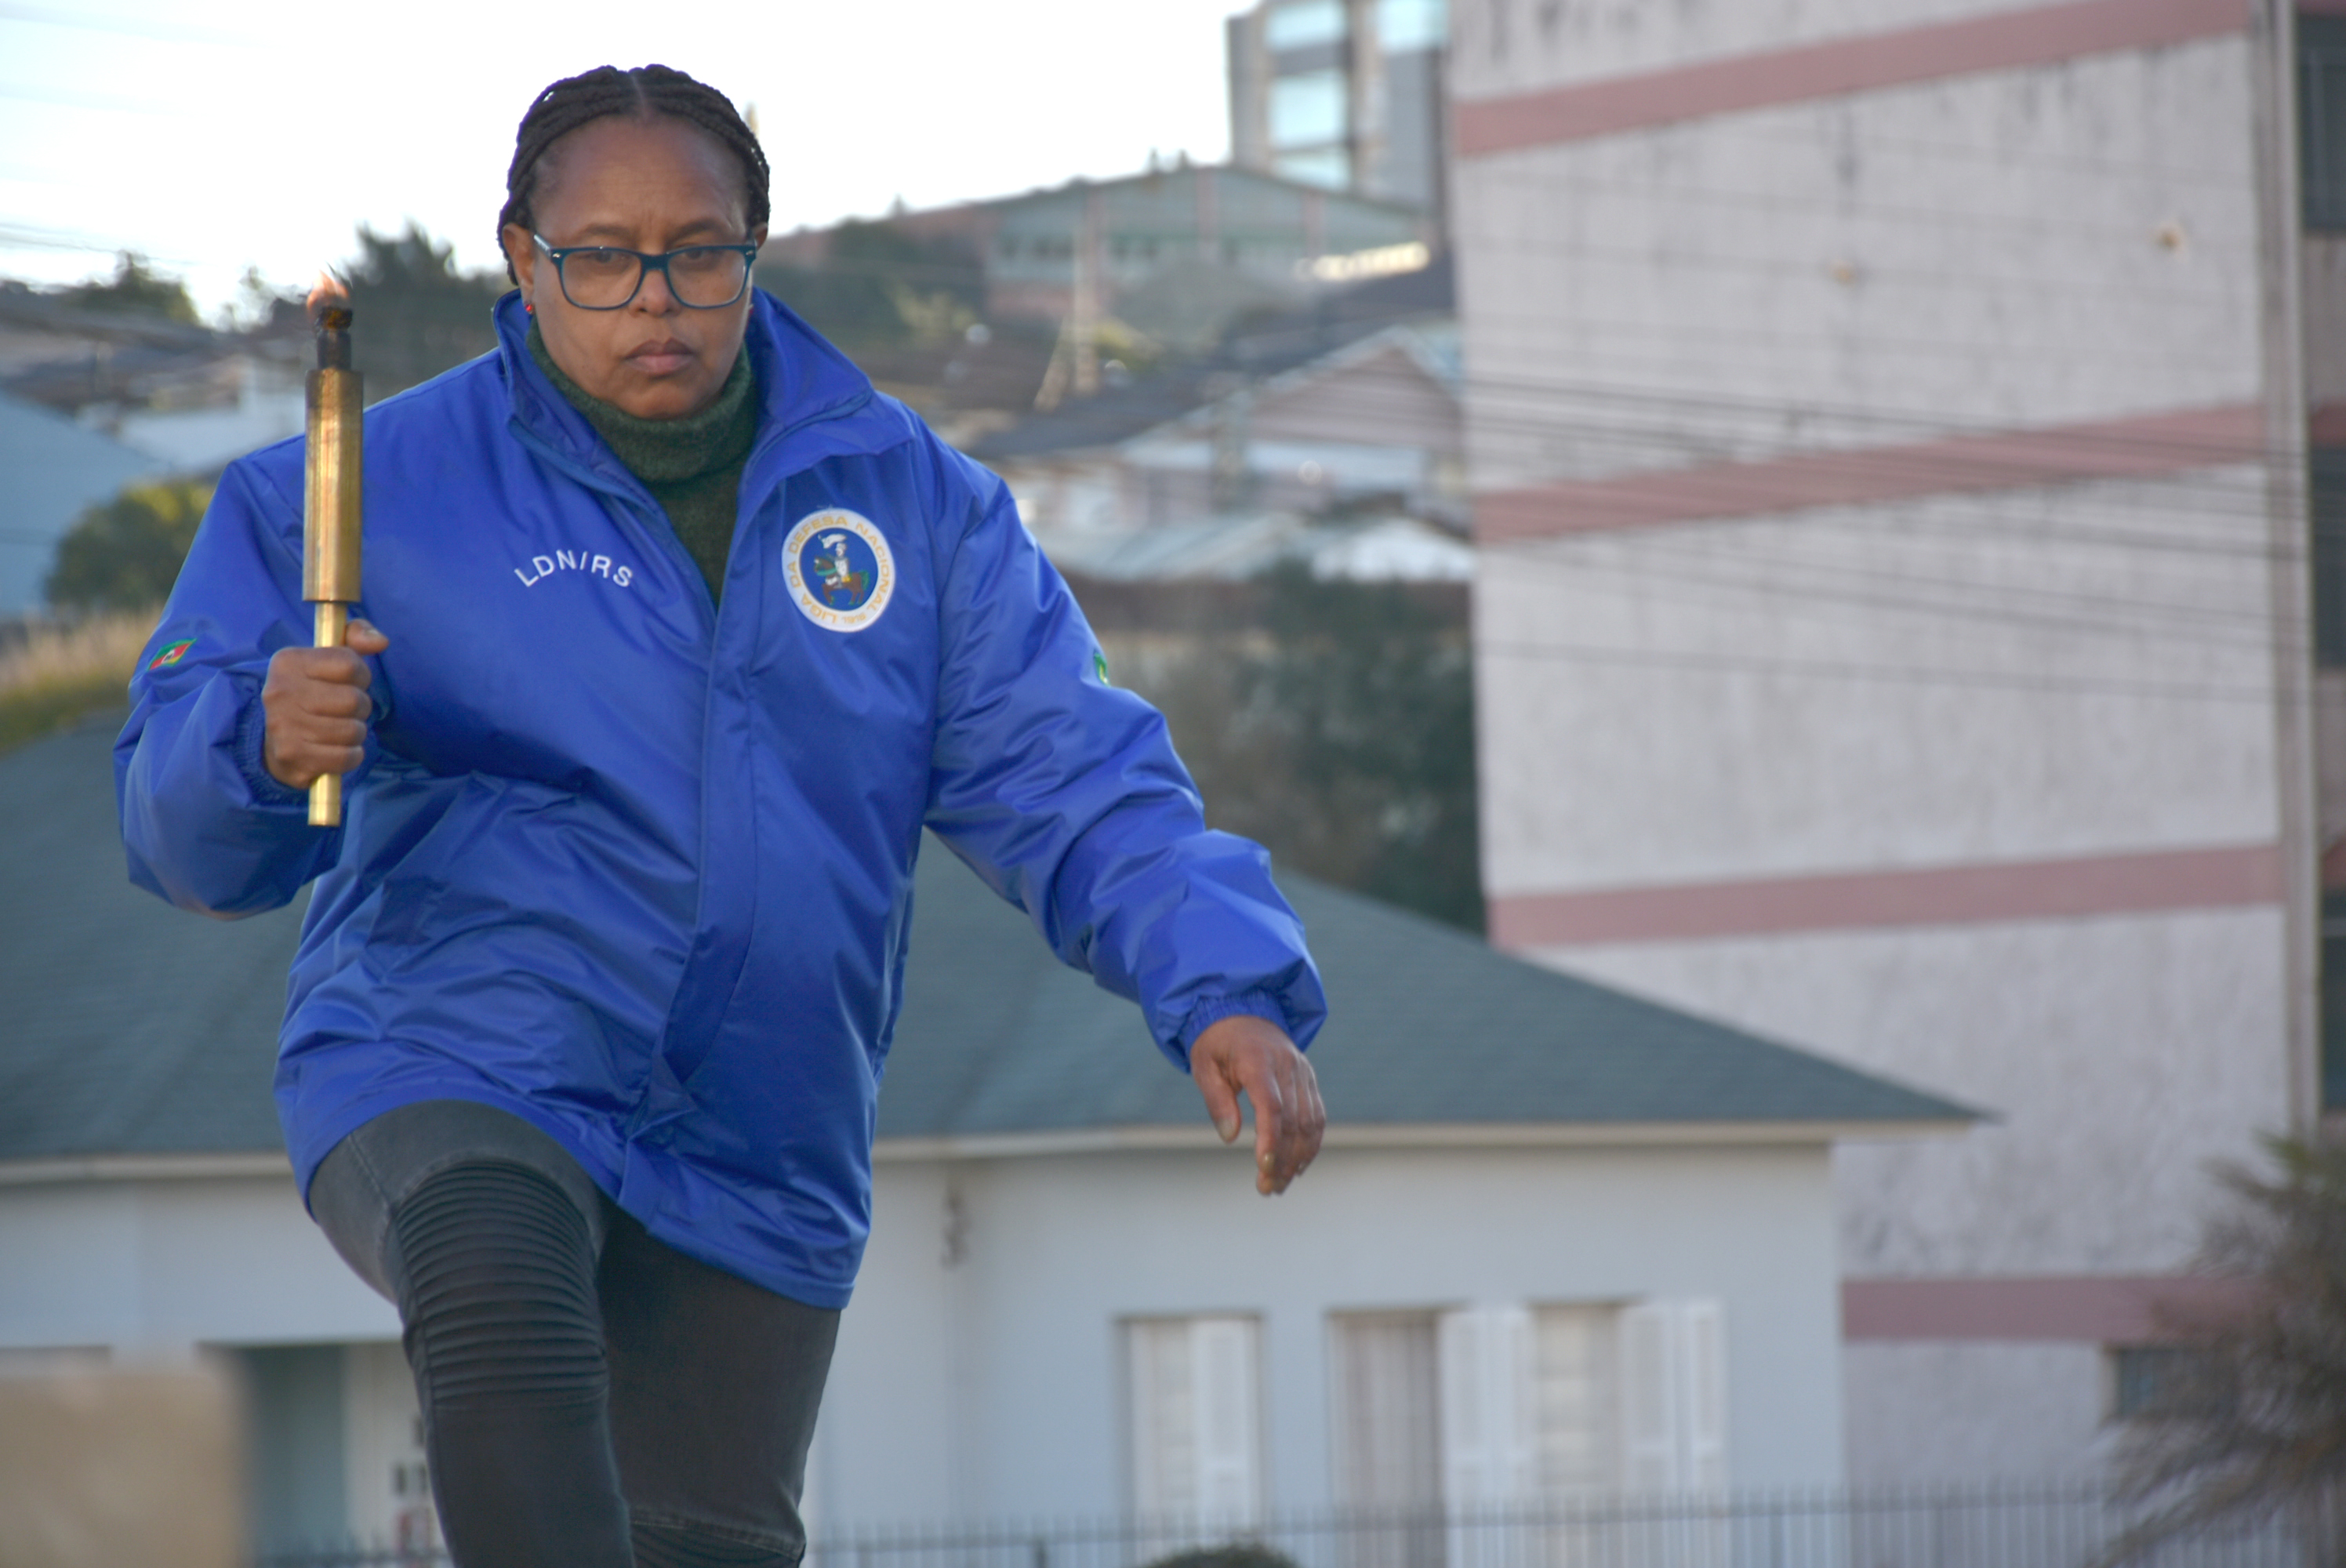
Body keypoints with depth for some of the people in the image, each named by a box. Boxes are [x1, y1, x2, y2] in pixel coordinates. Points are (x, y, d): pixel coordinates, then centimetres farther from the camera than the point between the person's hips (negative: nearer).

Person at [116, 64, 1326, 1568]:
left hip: (755, 1173, 4)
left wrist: (1229, 990, -16)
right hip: (446, 1064, -4)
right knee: (502, 1290, -36)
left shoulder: (912, 501, 6)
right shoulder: (384, 487, -1)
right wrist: (263, 744, -25)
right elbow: (187, 835, -1)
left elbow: (1074, 782, 1)